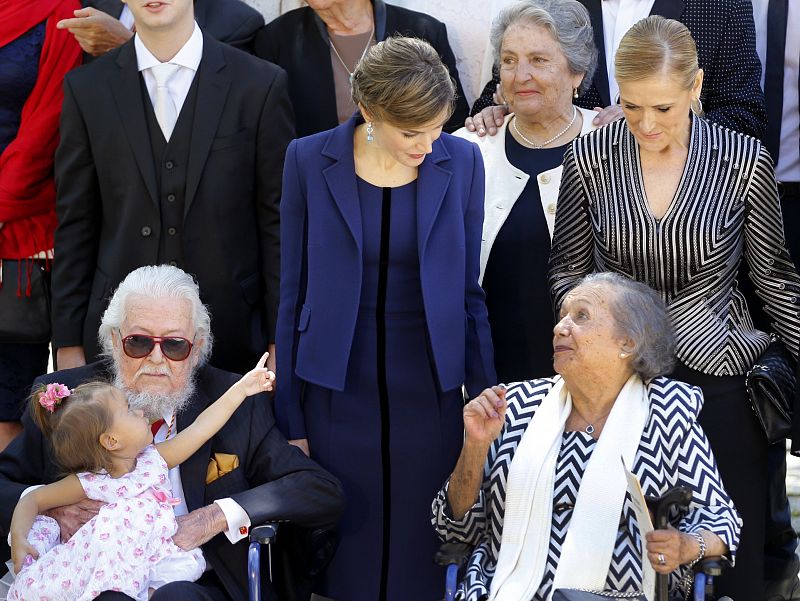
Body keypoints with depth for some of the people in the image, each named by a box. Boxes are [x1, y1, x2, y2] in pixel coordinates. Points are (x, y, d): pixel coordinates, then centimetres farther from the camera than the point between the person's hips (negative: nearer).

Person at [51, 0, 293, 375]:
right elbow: (75, 224, 6)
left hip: (232, 338, -1)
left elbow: (277, 221, 1)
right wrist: (68, 343, 3)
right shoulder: (86, 89, 5)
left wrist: (280, 341, -1)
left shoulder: (261, 86, 0)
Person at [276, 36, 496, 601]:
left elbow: (468, 291, 6)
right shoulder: (310, 161, -4)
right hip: (339, 394, -1)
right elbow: (293, 294, 1)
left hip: (430, 392, 1)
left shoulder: (461, 161, -1)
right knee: (346, 555, 4)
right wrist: (290, 420, 0)